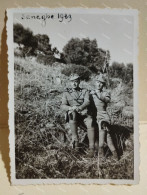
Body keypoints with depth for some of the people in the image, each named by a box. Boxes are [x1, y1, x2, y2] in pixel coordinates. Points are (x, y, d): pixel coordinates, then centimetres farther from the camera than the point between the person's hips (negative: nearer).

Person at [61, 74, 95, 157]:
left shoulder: (85, 91, 12)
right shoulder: (66, 93, 14)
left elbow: (87, 102, -7)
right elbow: (63, 106, 2)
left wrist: (79, 108, -29)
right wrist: (71, 108, -21)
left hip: (85, 114, 0)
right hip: (74, 116, 0)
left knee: (90, 123, -32)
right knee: (72, 114, -35)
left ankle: (91, 148, -28)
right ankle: (76, 141, -31)